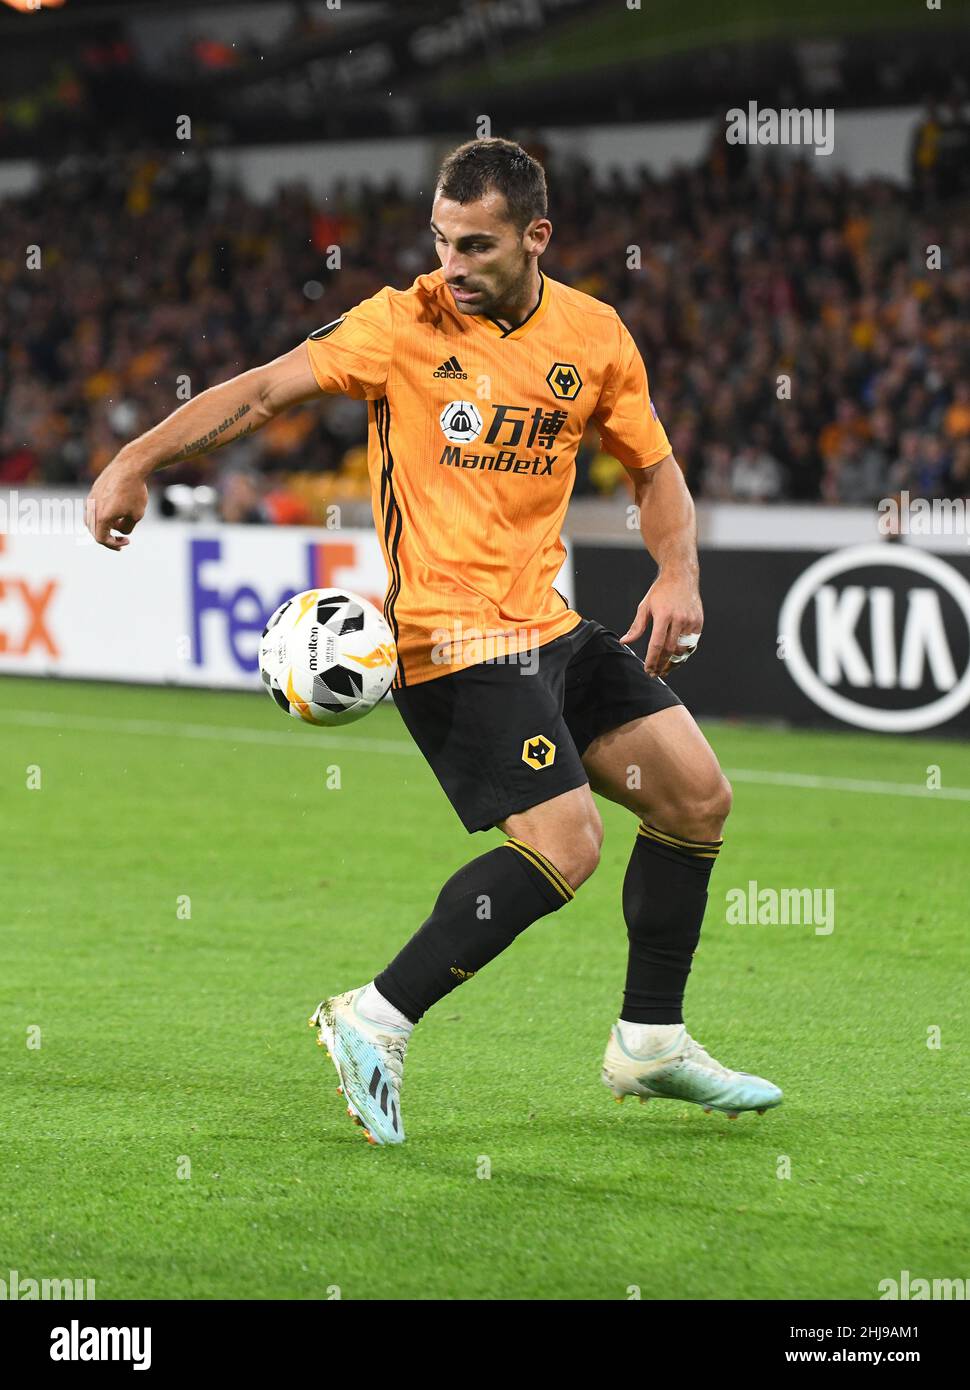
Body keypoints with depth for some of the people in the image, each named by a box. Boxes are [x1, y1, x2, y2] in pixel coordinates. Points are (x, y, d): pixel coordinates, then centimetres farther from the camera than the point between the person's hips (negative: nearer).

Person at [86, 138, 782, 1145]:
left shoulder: (594, 336, 5)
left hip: (547, 626, 7)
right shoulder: (403, 324, -10)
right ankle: (375, 1023, -9)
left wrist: (677, 573, -2)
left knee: (696, 797, 8)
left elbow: (654, 468, 16)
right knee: (563, 846, -18)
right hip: (450, 638, -7)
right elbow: (265, 391, -14)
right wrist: (136, 463, -26)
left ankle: (650, 1043, 20)